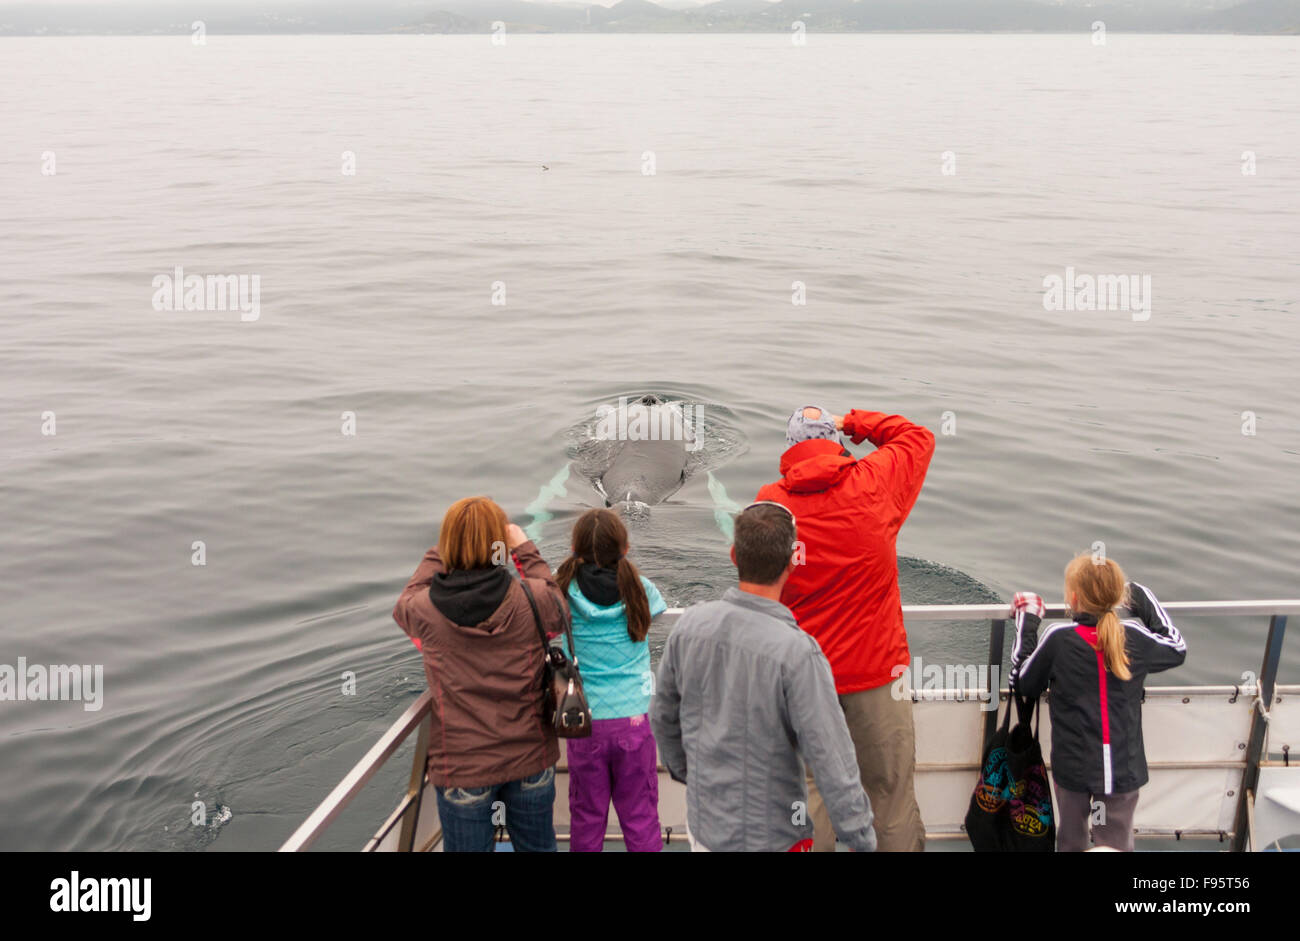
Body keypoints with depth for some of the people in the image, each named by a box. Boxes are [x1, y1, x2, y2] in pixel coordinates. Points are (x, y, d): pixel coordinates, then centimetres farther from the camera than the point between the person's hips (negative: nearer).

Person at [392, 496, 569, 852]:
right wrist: (526, 550, 14)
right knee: (537, 848, 21)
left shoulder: (426, 611, -14)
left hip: (462, 770, -1)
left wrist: (438, 553, 17)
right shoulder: (530, 599, -15)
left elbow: (404, 604, 12)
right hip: (530, 758, 1)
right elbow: (559, 611, 10)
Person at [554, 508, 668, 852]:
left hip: (585, 723, 0)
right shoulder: (640, 589, -8)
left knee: (586, 820, 14)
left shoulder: (564, 591, -9)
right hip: (635, 719, 0)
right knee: (641, 820, 10)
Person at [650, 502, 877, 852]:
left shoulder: (690, 624, -9)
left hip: (703, 826, 5)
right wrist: (862, 842, -12)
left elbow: (662, 716, 5)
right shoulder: (798, 652, -25)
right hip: (771, 836, -5)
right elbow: (832, 762, -23)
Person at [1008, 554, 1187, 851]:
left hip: (1074, 768, -1)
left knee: (1071, 841, 21)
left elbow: (1021, 683, -1)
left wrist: (1027, 623, 4)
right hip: (1124, 768, 1)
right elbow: (1177, 648, 14)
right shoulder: (1135, 637, -8)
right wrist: (1142, 598, 20)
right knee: (1117, 844, 13)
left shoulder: (1058, 639, -15)